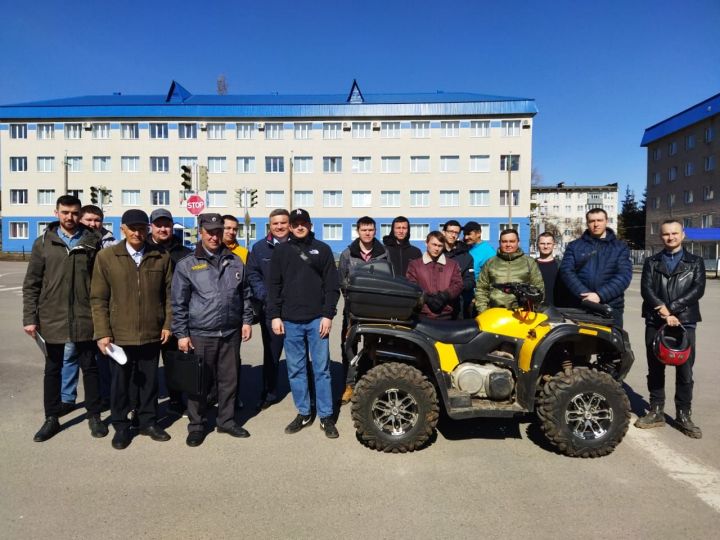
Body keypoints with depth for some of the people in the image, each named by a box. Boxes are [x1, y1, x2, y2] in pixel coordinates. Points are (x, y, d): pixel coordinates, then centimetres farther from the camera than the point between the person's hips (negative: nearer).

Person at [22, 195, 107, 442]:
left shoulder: (92, 242, 0)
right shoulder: (43, 243, 2)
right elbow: (31, 284, 3)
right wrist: (30, 317, -3)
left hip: (85, 317, -1)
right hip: (52, 317, 1)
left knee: (89, 367, 9)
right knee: (52, 369, 14)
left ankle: (94, 416, 23)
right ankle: (51, 418, 28)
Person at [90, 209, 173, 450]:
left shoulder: (161, 256, 1)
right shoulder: (106, 257, -2)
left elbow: (169, 293, 5)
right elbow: (98, 298, -2)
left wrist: (167, 324, 0)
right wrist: (102, 333, -6)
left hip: (152, 333, 1)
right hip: (119, 334, -1)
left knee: (149, 380, 14)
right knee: (120, 382, 12)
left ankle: (148, 421, 31)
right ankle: (121, 426, 29)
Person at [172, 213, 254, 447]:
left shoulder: (235, 262, 7)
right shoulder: (187, 265, -2)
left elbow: (245, 295, 14)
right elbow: (179, 303, -2)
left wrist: (247, 321, 8)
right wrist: (181, 334, -5)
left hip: (231, 333, 3)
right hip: (200, 334, -3)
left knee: (229, 379, 12)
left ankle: (227, 420, 28)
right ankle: (197, 425, 24)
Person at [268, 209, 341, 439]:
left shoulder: (322, 249, 5)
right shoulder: (281, 251, 9)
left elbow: (332, 285, 2)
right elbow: (274, 286, 8)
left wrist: (328, 314, -6)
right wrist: (275, 316, 0)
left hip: (317, 319, -1)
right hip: (290, 321, 2)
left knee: (321, 368, 3)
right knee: (295, 370, 8)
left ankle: (326, 416, 13)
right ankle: (303, 413, 22)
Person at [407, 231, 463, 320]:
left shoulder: (453, 265, 15)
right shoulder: (414, 264, 10)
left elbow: (458, 284, 5)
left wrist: (444, 296, -13)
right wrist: (427, 298, -15)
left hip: (445, 315, 1)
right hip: (422, 315, -1)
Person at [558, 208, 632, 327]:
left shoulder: (620, 247, 11)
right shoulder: (574, 246, 13)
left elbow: (624, 275, -2)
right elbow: (566, 271, -1)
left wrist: (599, 295, -15)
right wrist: (584, 294, -16)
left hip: (610, 307, 0)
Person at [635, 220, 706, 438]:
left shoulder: (695, 262, 9)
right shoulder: (651, 262, 10)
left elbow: (698, 290, -5)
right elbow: (646, 289, -3)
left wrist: (671, 308, -16)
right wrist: (664, 311, -16)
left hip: (685, 322, -1)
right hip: (655, 322, 1)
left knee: (685, 372, 3)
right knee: (655, 370, 7)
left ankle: (684, 415, 15)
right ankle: (656, 412, 17)